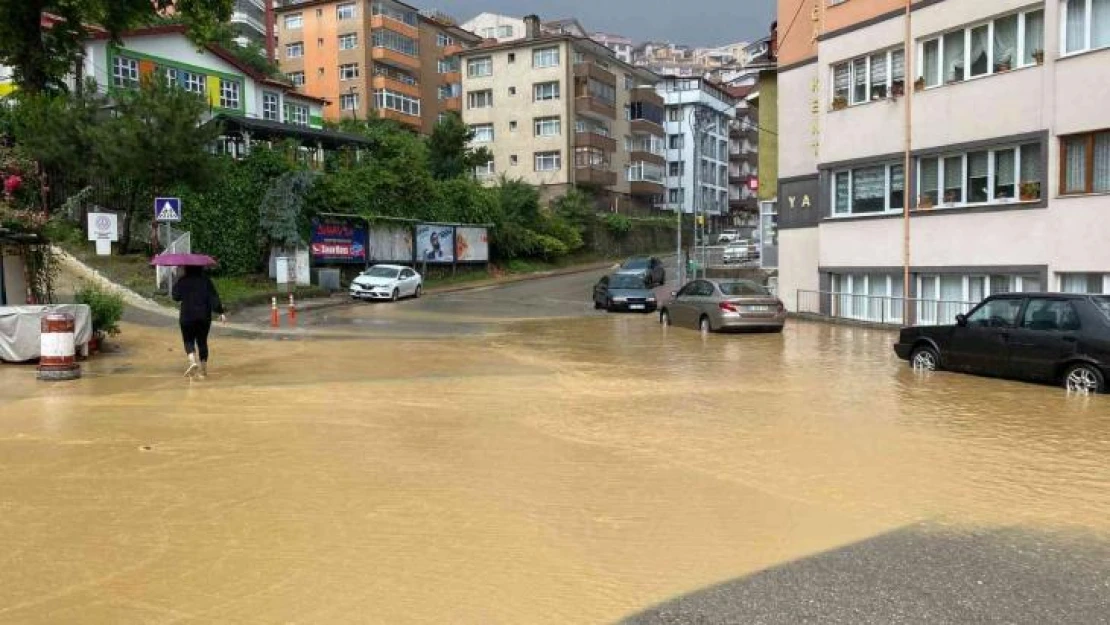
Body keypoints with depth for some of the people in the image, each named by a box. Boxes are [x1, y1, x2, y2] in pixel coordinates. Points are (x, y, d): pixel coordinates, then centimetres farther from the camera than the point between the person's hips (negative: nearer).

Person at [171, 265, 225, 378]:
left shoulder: (183, 281, -2)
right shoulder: (206, 280, 2)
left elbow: (176, 296, 5)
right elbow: (214, 297, -5)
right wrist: (220, 312, -7)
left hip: (188, 316, -2)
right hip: (204, 317, 2)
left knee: (188, 340, 7)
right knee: (202, 341, 10)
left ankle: (193, 361, -20)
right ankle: (204, 370, 9)